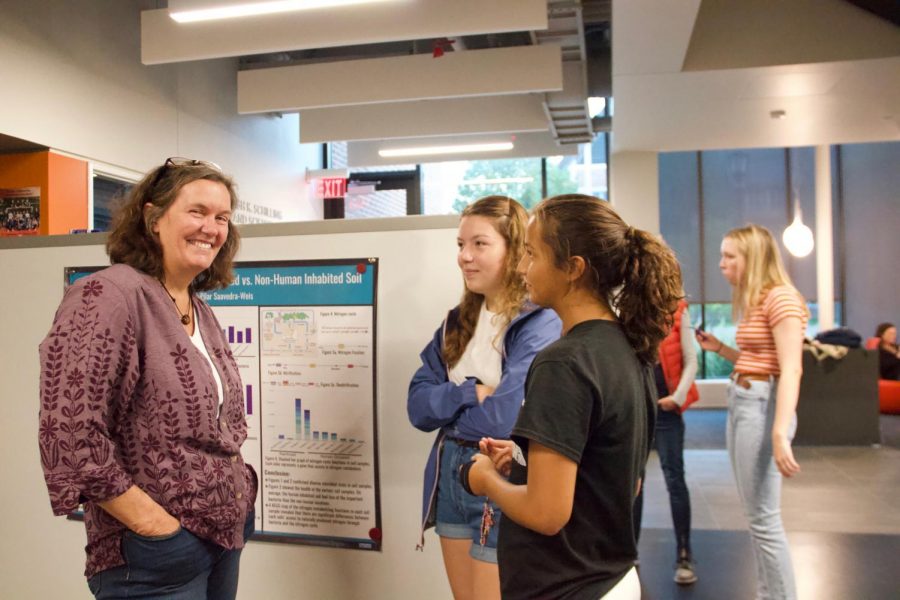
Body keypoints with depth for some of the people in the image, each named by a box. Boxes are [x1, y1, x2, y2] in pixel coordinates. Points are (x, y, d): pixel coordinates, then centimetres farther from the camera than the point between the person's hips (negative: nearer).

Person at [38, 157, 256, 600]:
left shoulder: (201, 312, 8)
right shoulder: (108, 296, -17)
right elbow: (70, 436, -24)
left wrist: (236, 492, 6)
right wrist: (156, 526, -21)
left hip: (225, 533, 8)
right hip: (156, 555, -8)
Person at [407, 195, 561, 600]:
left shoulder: (541, 324, -16)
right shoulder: (459, 321, 7)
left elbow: (506, 417, -25)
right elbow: (417, 404, 2)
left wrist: (447, 404, -8)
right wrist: (471, 394, -14)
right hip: (450, 476, 7)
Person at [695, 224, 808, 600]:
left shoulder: (781, 297, -12)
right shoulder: (753, 301, 16)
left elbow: (791, 370, -20)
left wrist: (780, 432, -28)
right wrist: (720, 349, 11)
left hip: (763, 404, -10)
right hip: (740, 401, 10)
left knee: (764, 517, -5)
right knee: (755, 513, 16)